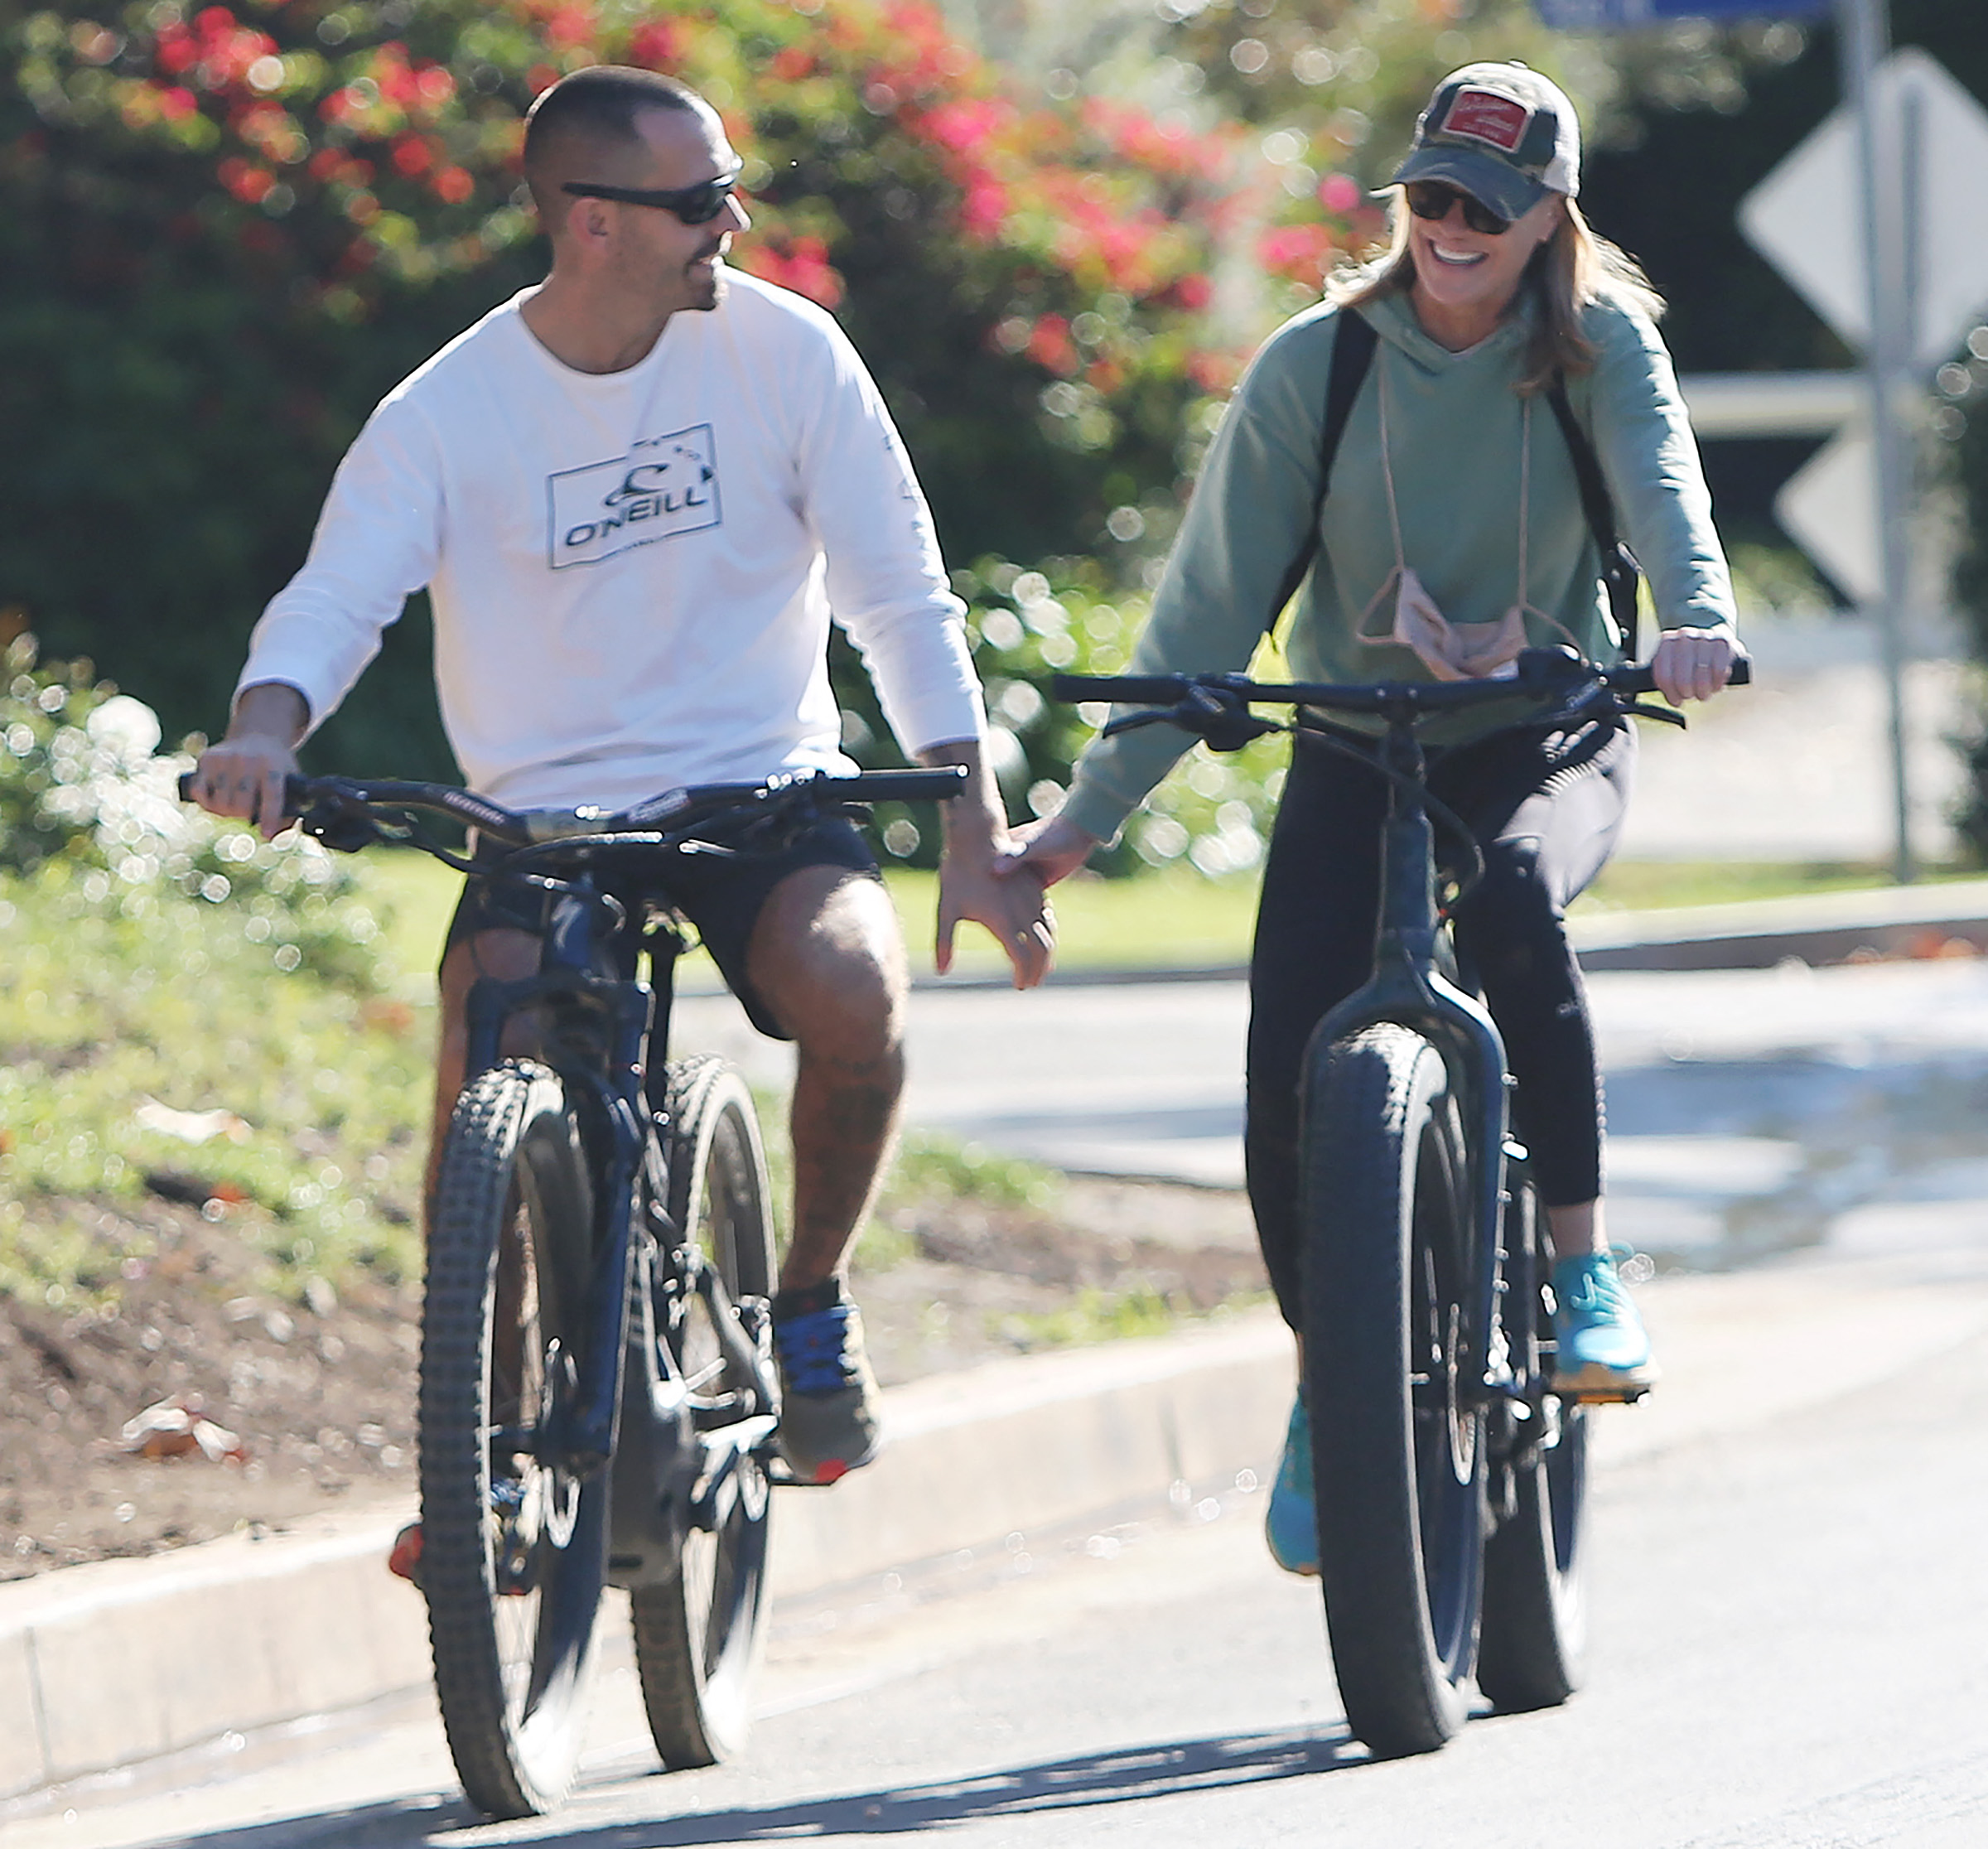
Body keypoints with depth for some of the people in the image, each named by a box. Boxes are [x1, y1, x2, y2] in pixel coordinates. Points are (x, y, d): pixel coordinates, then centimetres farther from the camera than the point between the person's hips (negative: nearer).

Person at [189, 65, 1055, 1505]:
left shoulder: (783, 350, -4)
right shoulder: (451, 410, -7)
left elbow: (901, 599, -1)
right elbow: (334, 599, -14)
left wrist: (977, 832, -8)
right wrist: (265, 730, -37)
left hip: (764, 791, 0)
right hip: (546, 818, 0)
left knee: (850, 980, -31)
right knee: (487, 1059, -28)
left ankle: (812, 1301, -3)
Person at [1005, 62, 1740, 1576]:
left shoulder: (1600, 344, -8)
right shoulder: (1314, 368, -7)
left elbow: (1662, 480, -28)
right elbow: (1213, 603, -8)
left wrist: (1698, 621, -51)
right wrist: (1089, 816, -13)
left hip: (1547, 740, -1)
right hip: (1359, 751, 1)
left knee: (1512, 902, -36)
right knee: (1292, 1074, -16)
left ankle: (1586, 1266, -24)